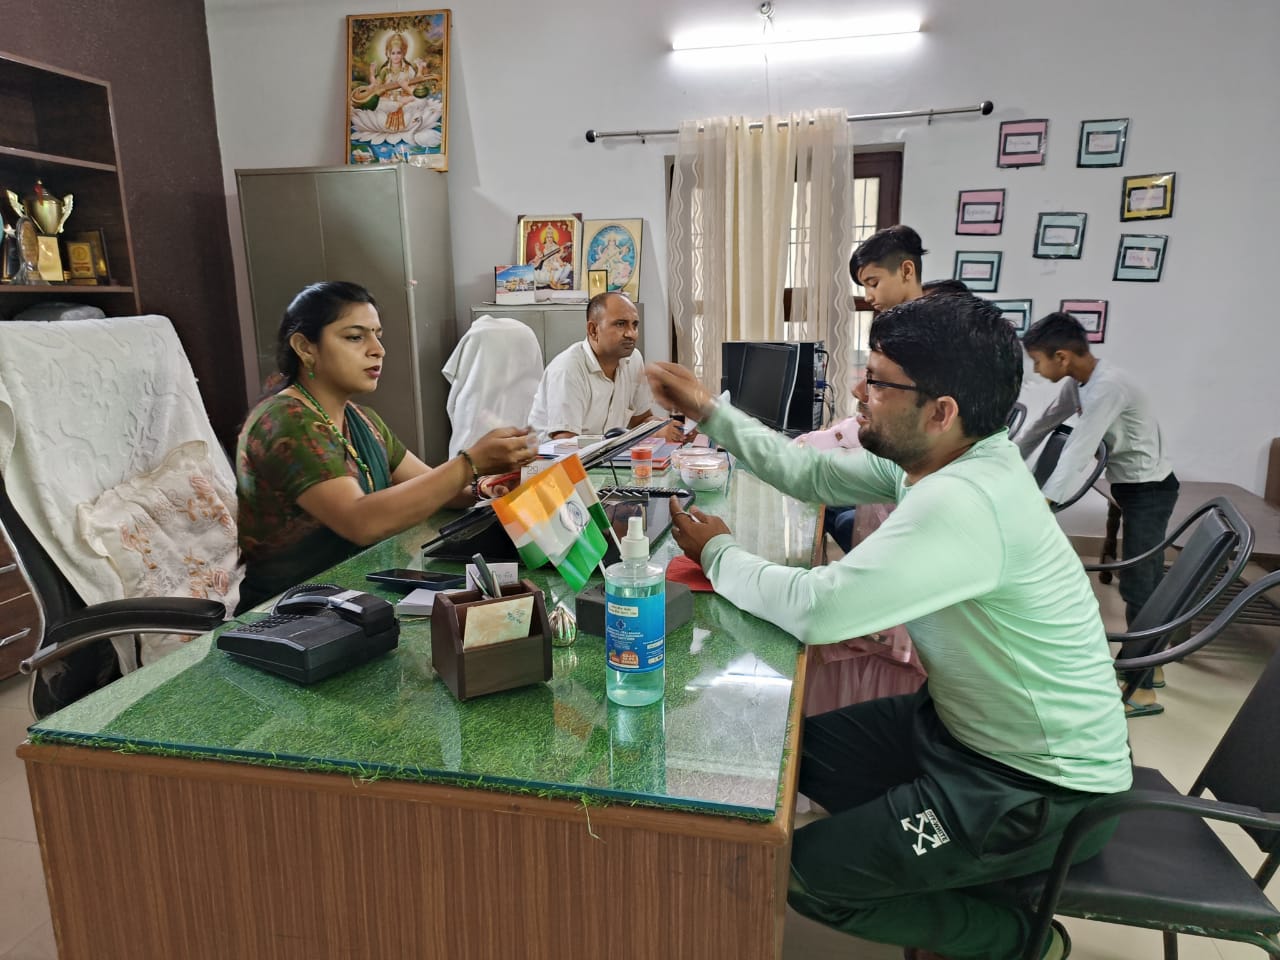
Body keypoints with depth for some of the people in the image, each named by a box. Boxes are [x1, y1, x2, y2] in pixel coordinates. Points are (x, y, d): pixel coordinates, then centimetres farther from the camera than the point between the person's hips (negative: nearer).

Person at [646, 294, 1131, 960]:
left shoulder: (963, 502, -33)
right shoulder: (929, 458, -4)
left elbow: (813, 610, -35)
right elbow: (811, 474, 9)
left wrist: (717, 552, -16)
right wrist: (709, 412, 5)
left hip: (1042, 788, -9)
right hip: (966, 723, 9)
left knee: (801, 871, -7)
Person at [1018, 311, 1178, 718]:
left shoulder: (1107, 387, -27)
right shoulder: (1077, 383, 1)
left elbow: (1078, 452, -35)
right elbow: (1043, 425, 12)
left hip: (1149, 490, -9)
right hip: (1135, 488, 9)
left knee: (1137, 585, -6)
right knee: (1147, 582, 17)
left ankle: (1143, 690, 1)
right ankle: (1149, 665, 29)